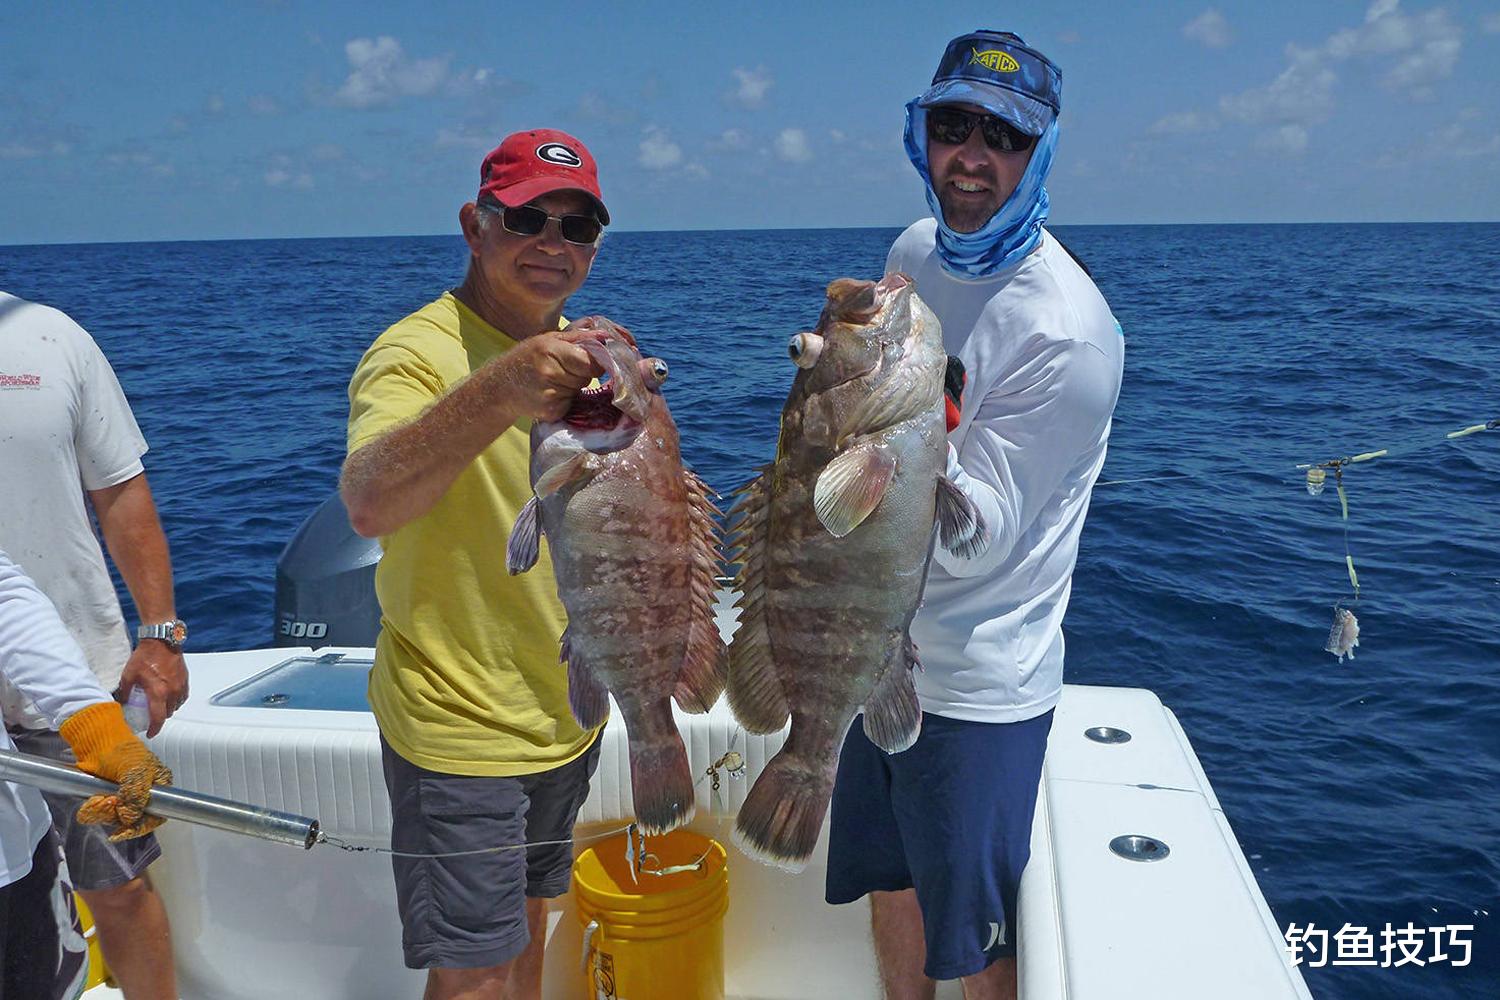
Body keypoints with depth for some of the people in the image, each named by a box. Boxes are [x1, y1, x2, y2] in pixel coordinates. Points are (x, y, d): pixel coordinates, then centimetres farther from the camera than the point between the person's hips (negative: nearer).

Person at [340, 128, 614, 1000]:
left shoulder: (583, 355, 5)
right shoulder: (419, 353, -19)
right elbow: (369, 504, -41)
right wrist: (498, 393, -56)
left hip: (568, 715, 7)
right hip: (460, 728, -7)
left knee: (528, 925, 24)